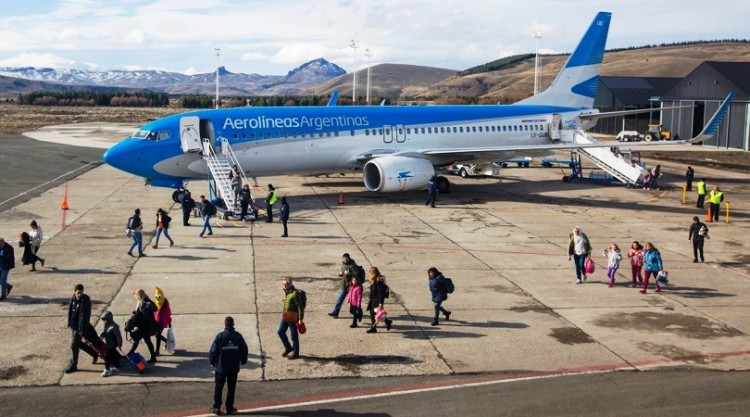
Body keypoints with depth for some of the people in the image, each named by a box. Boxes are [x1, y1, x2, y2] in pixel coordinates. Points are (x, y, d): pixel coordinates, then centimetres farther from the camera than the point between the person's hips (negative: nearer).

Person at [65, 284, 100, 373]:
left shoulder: (85, 301, -21)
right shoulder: (73, 298, 1)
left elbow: (84, 316, -22)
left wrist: (83, 330, -22)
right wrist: (69, 323, 18)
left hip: (79, 326, -8)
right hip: (73, 325, 8)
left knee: (74, 345, -3)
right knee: (78, 343, 19)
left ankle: (73, 365, 12)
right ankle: (94, 353, 37)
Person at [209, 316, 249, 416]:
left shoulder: (220, 336, -12)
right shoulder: (238, 336, -5)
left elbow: (213, 350, -10)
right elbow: (244, 350, 2)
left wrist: (212, 362, 7)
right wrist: (243, 361, 17)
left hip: (221, 367, -2)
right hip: (234, 368, 2)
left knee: (218, 388, 10)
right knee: (231, 388, 11)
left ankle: (216, 407, 12)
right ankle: (229, 407, 13)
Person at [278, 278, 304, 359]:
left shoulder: (295, 293, -18)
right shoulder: (286, 292, 9)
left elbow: (300, 306, -19)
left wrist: (300, 319, -21)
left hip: (292, 317, -9)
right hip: (285, 316, 9)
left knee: (294, 335, 3)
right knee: (281, 332, 13)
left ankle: (295, 352, 16)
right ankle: (288, 348, 30)